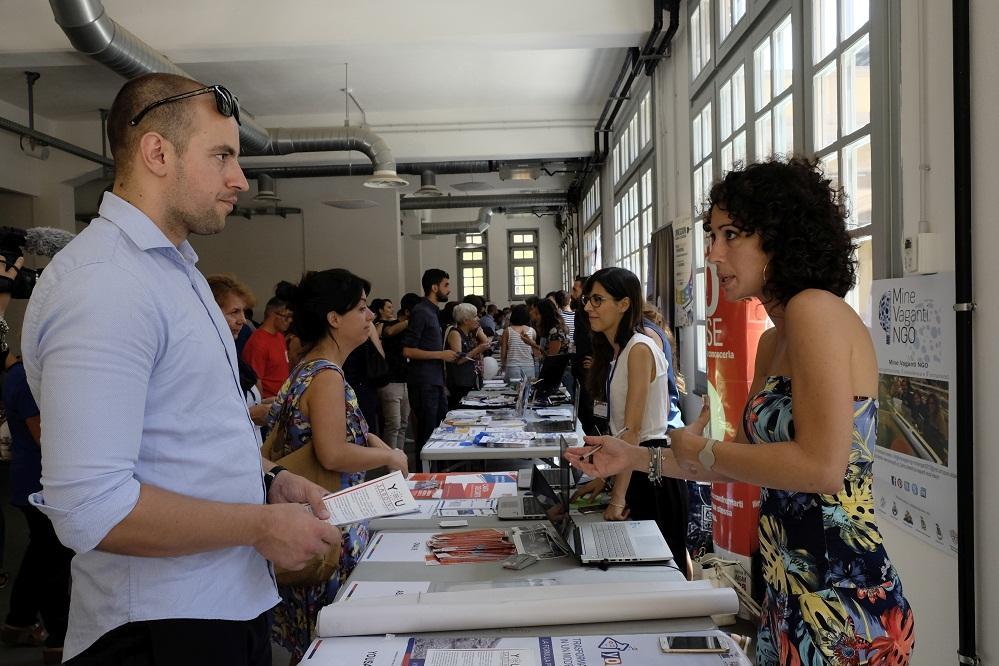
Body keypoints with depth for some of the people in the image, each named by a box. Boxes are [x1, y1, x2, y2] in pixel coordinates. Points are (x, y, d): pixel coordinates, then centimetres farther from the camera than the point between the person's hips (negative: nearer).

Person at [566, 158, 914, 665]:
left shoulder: (815, 309, -18)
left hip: (842, 605, -8)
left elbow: (822, 466, -27)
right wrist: (635, 458, 10)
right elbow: (749, 458, 15)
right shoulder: (774, 341, 9)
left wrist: (701, 451, -15)